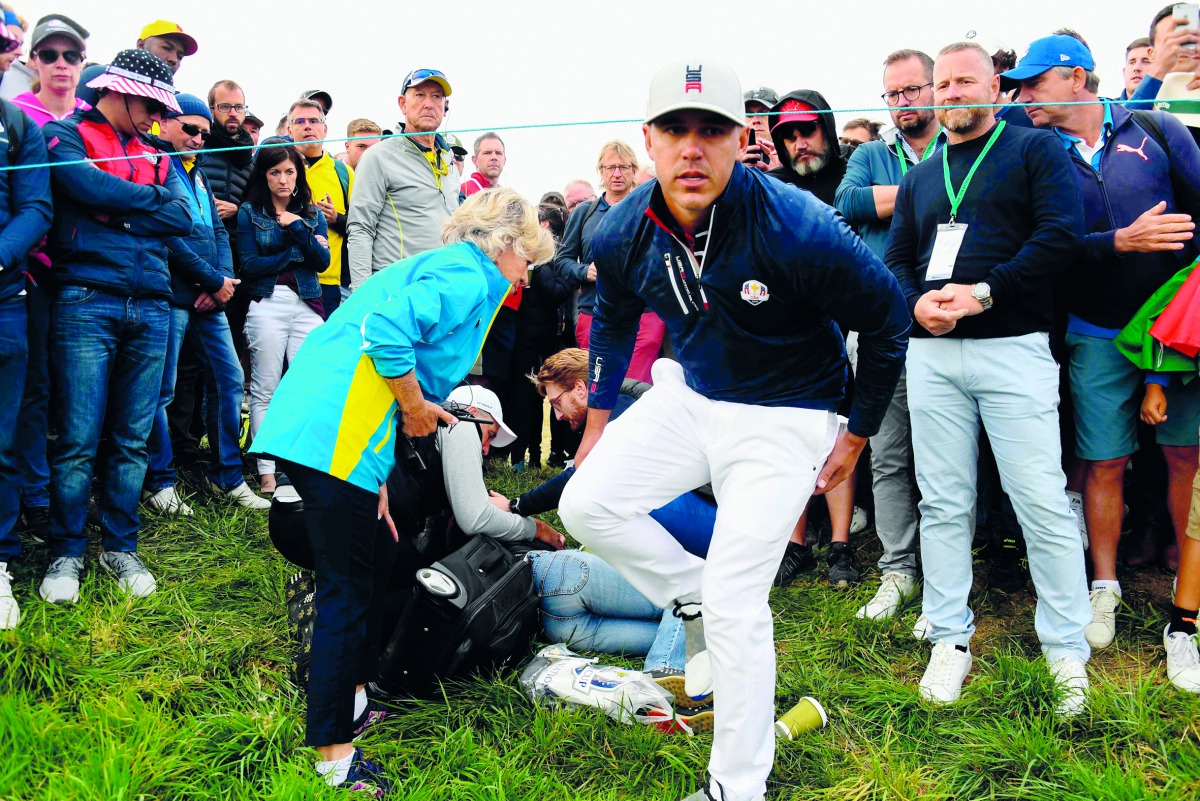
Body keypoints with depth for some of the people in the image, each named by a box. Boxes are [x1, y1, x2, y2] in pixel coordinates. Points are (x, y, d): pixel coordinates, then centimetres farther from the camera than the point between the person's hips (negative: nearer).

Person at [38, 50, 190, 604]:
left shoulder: (154, 154, 21)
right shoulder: (65, 135, 7)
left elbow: (184, 219, 6)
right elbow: (86, 186, -13)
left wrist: (114, 212, -4)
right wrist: (149, 197, 2)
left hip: (150, 308, 5)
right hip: (86, 303, -5)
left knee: (132, 439, 7)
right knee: (78, 439, -4)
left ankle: (120, 547, 18)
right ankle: (66, 553, 10)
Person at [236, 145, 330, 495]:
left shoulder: (312, 214, 16)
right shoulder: (250, 213, 8)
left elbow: (322, 260, 2)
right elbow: (249, 265, -3)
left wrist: (297, 228, -8)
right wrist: (295, 254, -3)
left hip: (307, 305, 2)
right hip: (267, 305, -2)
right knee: (265, 391, -3)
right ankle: (267, 471, 2)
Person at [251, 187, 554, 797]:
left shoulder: (443, 268, 26)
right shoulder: (468, 277, -6)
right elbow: (387, 332, -24)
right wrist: (416, 405, -8)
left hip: (316, 426, 10)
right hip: (336, 440, -10)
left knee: (379, 558, 21)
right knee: (348, 586, -3)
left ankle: (354, 695, 36)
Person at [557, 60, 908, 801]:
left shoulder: (797, 229, -27)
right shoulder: (624, 235, -11)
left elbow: (888, 317, -12)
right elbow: (613, 322, 11)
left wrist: (857, 436, -4)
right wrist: (598, 426, 16)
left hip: (785, 419, -5)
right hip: (689, 397, 6)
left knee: (734, 603, -7)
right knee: (587, 503, -7)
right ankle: (693, 597, 17)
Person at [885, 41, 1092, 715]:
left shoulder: (1036, 150, 6)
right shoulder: (920, 178, 20)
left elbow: (1062, 234, -8)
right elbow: (896, 260, 17)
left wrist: (983, 292, -16)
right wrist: (916, 304, -5)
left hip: (1013, 349, -4)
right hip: (932, 355, 4)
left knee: (1043, 501, -4)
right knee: (943, 504, 6)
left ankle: (1068, 650, 10)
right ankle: (951, 640, 17)